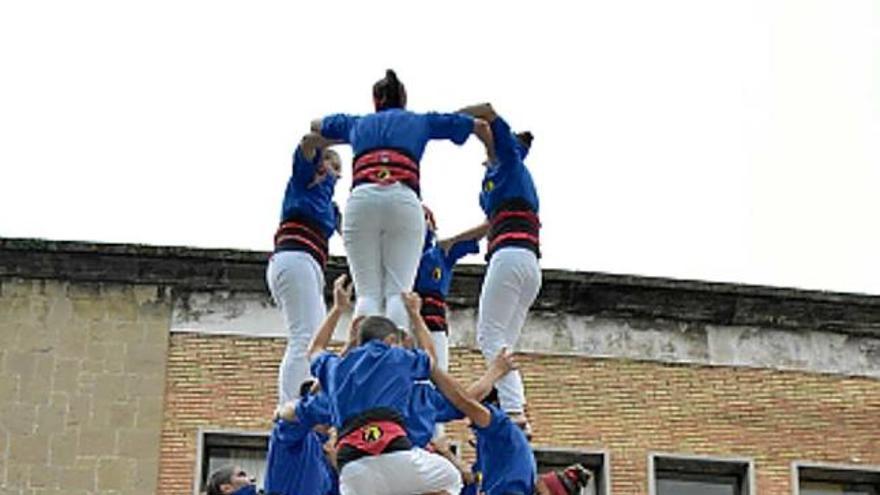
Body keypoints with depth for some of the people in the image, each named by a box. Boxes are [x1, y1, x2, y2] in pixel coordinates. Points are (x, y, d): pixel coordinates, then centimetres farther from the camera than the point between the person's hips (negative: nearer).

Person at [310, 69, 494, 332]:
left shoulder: (357, 123, 31)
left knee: (368, 294, -3)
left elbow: (315, 125, 49)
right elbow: (480, 125, 34)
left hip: (361, 199, 1)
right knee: (398, 292, -6)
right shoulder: (420, 121, 28)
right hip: (404, 199, -1)